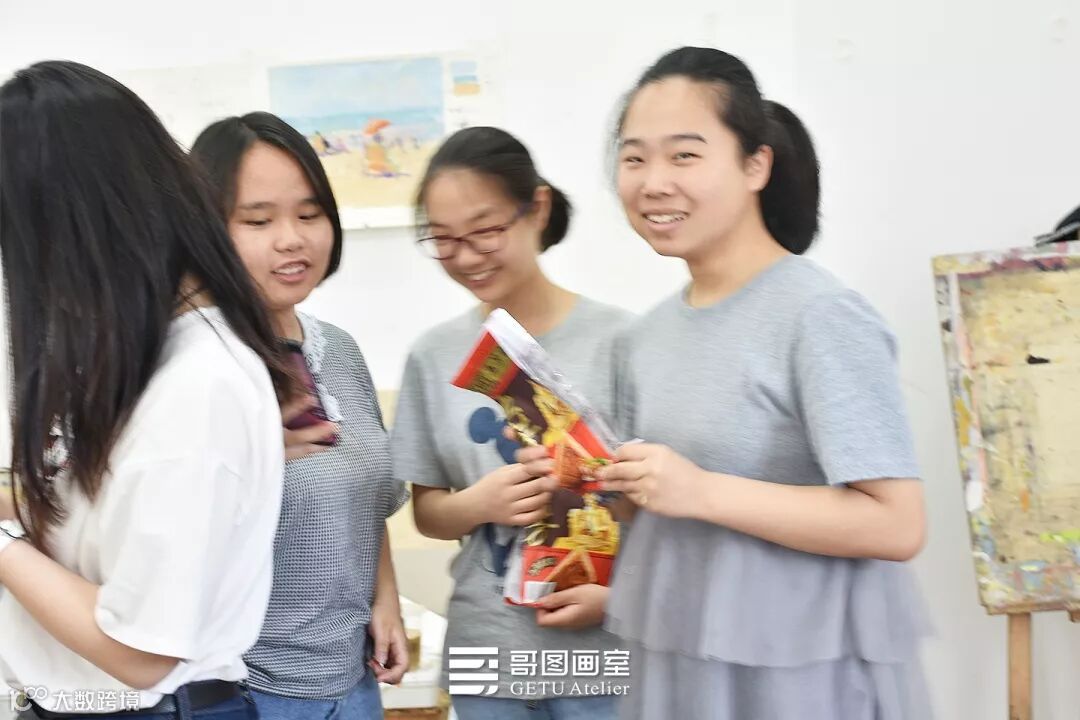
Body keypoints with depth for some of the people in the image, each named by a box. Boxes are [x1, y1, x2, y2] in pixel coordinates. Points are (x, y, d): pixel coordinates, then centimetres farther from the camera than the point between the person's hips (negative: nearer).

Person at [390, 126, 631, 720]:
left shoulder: (617, 339, -8)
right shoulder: (434, 355, 2)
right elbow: (426, 510, 9)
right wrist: (477, 505, -12)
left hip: (603, 656, -2)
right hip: (486, 660, 3)